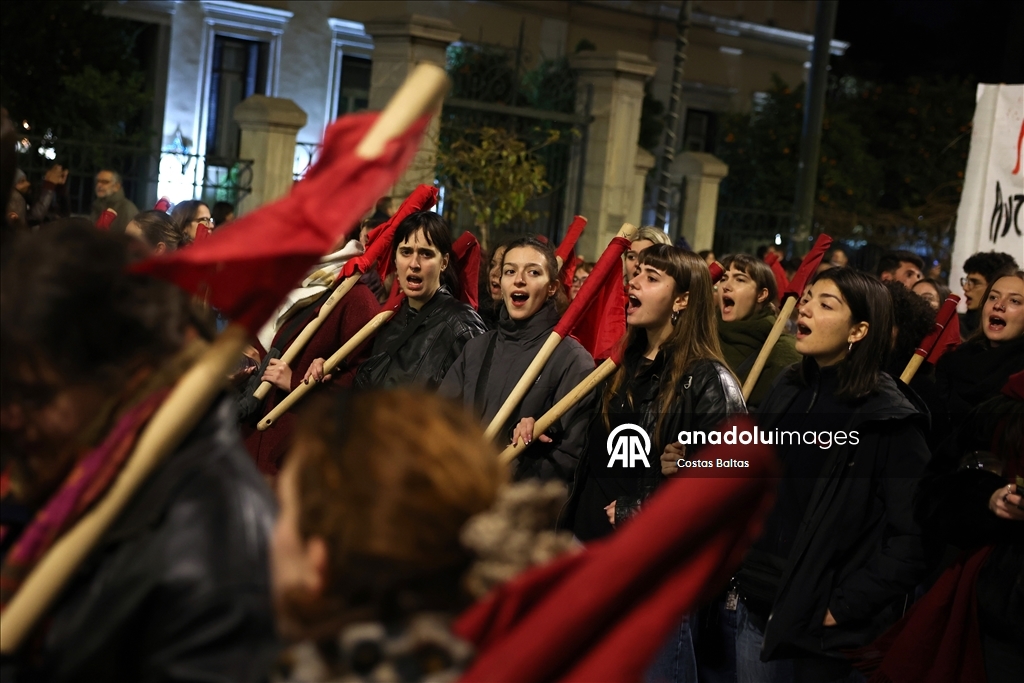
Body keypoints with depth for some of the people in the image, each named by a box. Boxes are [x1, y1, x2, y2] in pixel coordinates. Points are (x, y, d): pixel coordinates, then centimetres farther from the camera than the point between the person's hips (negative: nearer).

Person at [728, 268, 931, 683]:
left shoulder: (889, 421, -12)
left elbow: (914, 536, -15)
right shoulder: (786, 392, 8)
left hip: (824, 623, -6)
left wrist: (845, 606, -16)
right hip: (756, 607, 6)